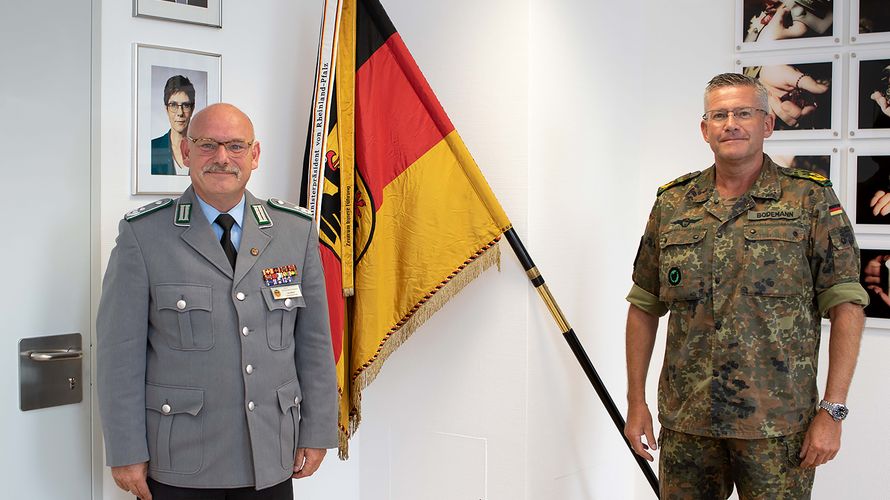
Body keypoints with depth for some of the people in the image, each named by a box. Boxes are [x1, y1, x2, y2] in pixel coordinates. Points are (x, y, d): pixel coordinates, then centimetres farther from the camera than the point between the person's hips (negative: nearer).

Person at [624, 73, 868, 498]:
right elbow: (644, 308, 11)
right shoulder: (672, 204, 7)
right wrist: (636, 402, 7)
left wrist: (832, 411, -10)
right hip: (685, 422, 3)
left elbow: (846, 306, -4)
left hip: (777, 426, -2)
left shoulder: (811, 201, -1)